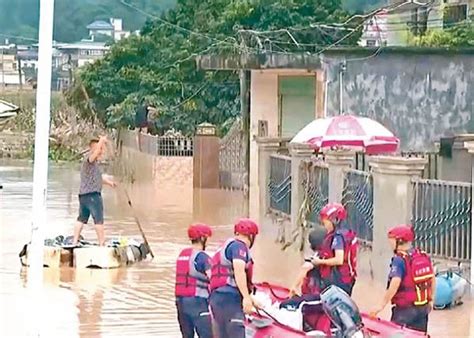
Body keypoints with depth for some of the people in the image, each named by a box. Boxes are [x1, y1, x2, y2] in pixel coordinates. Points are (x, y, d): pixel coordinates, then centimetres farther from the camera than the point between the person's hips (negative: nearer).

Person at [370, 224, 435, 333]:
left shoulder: (399, 260, -16)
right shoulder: (424, 257, 8)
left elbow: (395, 284, -27)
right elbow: (433, 279, 14)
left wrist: (382, 306, -26)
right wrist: (431, 299, 24)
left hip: (405, 309, -7)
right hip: (424, 307, 8)